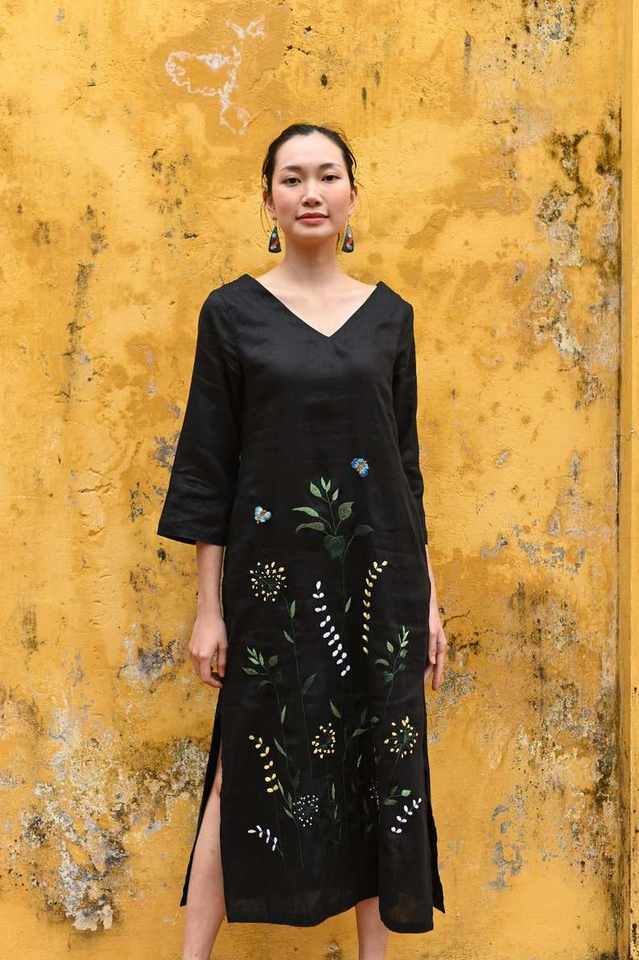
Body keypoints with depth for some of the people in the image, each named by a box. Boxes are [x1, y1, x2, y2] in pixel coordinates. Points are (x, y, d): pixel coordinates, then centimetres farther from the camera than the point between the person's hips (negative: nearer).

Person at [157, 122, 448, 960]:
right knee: (251, 766, 4)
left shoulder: (390, 314, 7)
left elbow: (406, 464, 9)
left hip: (381, 574, 3)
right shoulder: (232, 311, -1)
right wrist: (209, 608, -5)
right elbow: (208, 467, -2)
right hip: (273, 574, -2)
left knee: (381, 766, 9)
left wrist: (429, 597, 7)